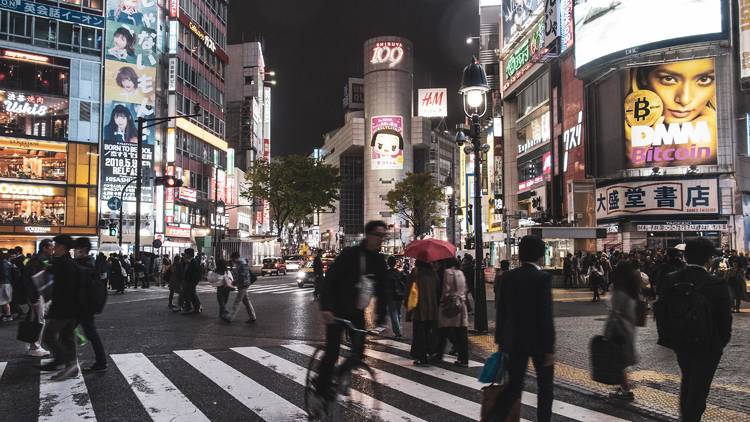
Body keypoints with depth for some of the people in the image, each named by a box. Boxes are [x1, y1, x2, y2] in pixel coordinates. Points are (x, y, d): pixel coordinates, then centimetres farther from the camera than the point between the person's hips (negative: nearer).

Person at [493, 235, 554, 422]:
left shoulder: (508, 277, 1)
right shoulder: (543, 278, -13)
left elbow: (501, 311, 4)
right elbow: (546, 315, -15)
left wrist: (500, 341, 12)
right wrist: (550, 348, -10)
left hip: (513, 341, 4)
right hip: (538, 341, -4)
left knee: (513, 386, 10)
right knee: (545, 386, 15)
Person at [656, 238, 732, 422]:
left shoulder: (670, 280, -10)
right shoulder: (716, 285, -22)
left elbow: (659, 308, -3)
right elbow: (725, 318, -15)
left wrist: (668, 335, 9)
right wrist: (721, 342, 3)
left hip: (679, 342, 5)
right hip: (707, 345, -5)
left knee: (687, 379, 27)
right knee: (699, 387, 10)